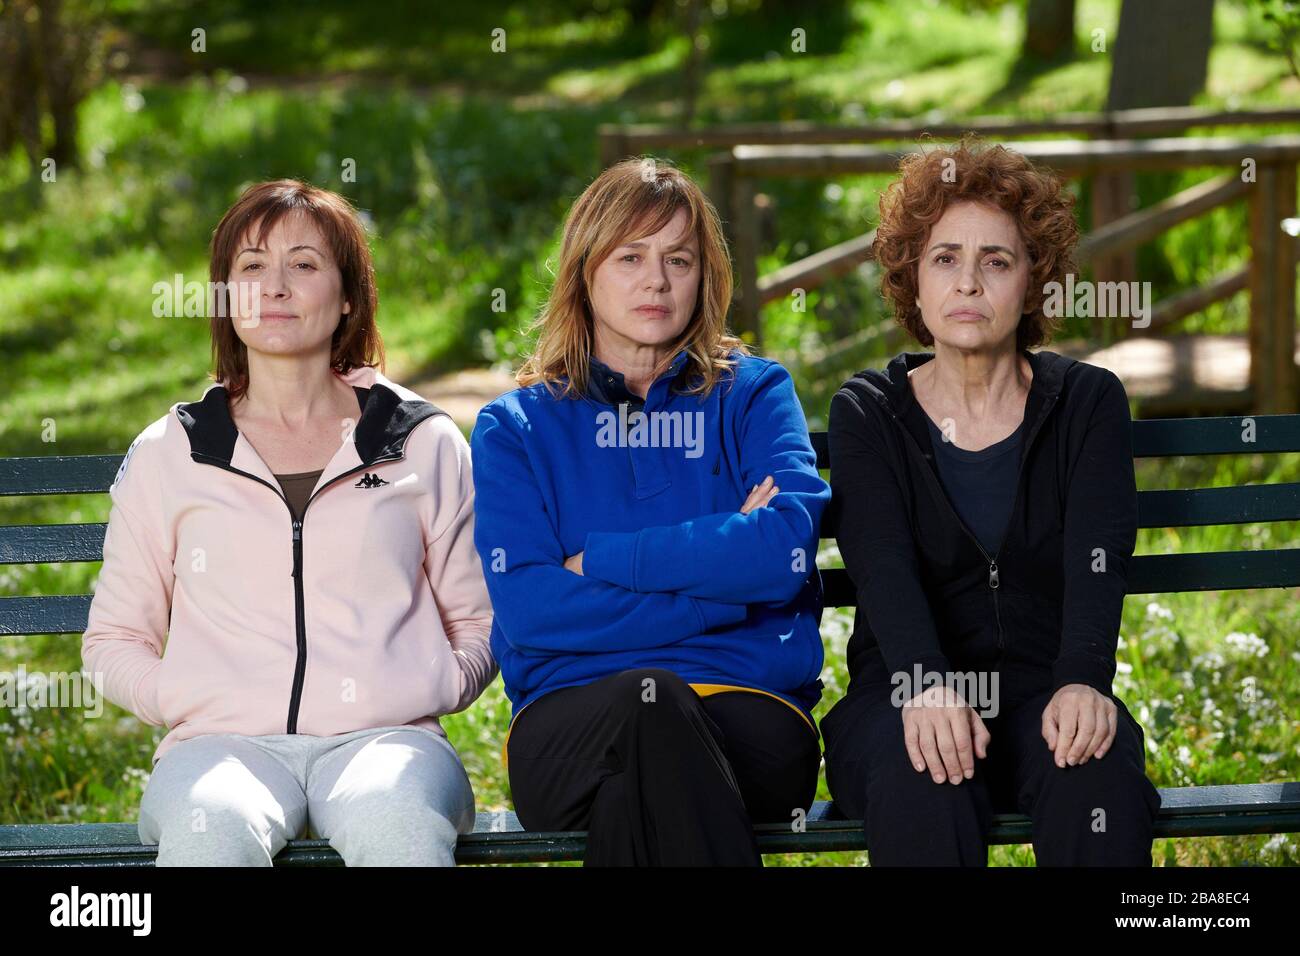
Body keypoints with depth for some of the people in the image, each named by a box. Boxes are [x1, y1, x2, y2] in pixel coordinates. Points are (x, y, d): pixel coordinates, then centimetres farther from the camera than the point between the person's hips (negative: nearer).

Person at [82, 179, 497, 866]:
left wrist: (427, 689, 0)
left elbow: (480, 624, 20)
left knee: (400, 830, -38)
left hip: (384, 737, 0)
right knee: (212, 834, -38)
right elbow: (114, 640, 20)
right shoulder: (166, 454, 18)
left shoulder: (427, 444, 17)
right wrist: (185, 700, 0)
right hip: (224, 743, 0)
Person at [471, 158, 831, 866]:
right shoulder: (515, 426, 16)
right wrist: (721, 570, -4)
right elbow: (525, 608, -2)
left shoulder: (753, 395, 17)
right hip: (569, 721, 1)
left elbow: (787, 547, -4)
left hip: (750, 719, -1)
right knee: (645, 701, -37)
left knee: (630, 794, -37)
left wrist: (600, 560, -2)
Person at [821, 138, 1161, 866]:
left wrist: (1082, 681, -30)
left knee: (1099, 771, -33)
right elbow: (883, 567, -11)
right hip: (906, 691, 0)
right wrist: (927, 688, -32)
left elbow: (1098, 559, -8)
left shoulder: (1088, 402, 8)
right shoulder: (867, 414, 6)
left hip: (1046, 694, 1)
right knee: (920, 780, -35)